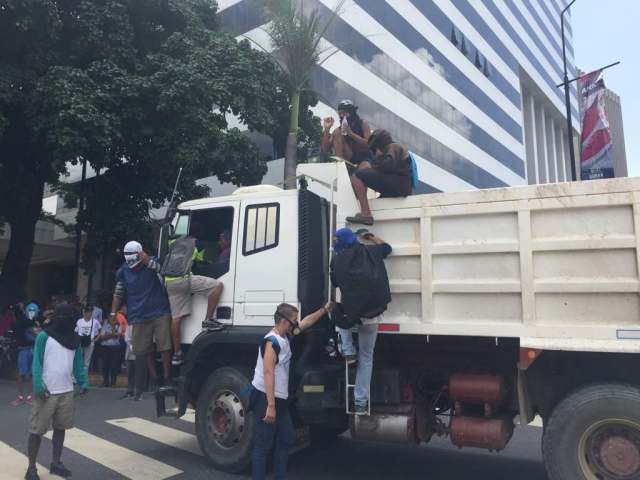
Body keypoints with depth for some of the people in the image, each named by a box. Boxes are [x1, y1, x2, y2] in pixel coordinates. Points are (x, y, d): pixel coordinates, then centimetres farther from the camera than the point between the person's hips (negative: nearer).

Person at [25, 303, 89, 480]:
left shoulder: (74, 339, 9)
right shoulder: (44, 336, -6)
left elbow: (78, 363, 10)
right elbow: (37, 362, -10)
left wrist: (83, 382, -1)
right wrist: (39, 386, -19)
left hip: (66, 392, 5)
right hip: (47, 392, -5)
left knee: (60, 428, 14)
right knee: (37, 430, 2)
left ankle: (56, 463, 27)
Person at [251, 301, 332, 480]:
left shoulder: (284, 336, 10)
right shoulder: (272, 341, -18)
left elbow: (306, 322, 25)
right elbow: (268, 373, -24)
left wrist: (325, 309, 25)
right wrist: (270, 406, -28)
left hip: (280, 398, 10)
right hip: (265, 398, -10)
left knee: (286, 439, 15)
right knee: (263, 445, -2)